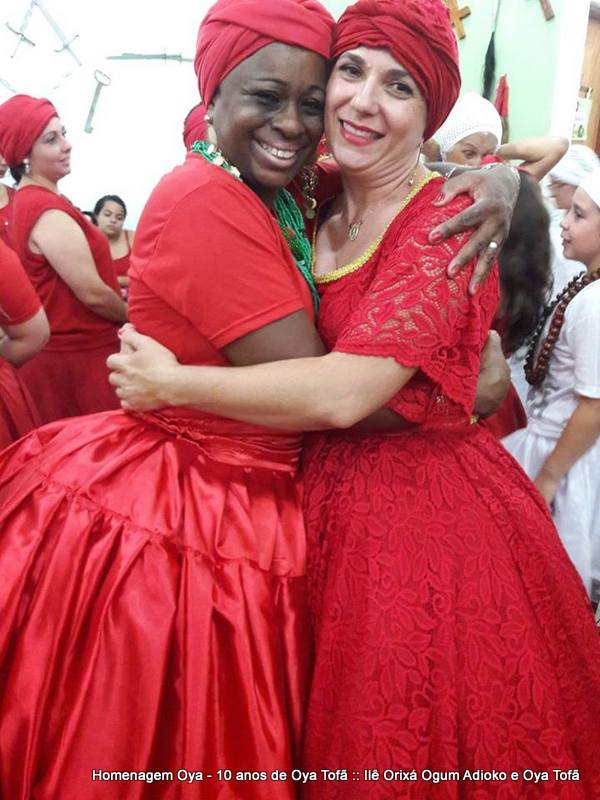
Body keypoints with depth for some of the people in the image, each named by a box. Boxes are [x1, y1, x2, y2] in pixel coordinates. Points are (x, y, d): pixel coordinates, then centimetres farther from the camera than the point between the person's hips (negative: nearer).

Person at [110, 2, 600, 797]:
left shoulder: (448, 221, -15)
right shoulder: (315, 208, 5)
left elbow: (345, 392, -25)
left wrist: (169, 385, -16)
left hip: (424, 512, -6)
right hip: (330, 505, 6)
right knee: (340, 735, 20)